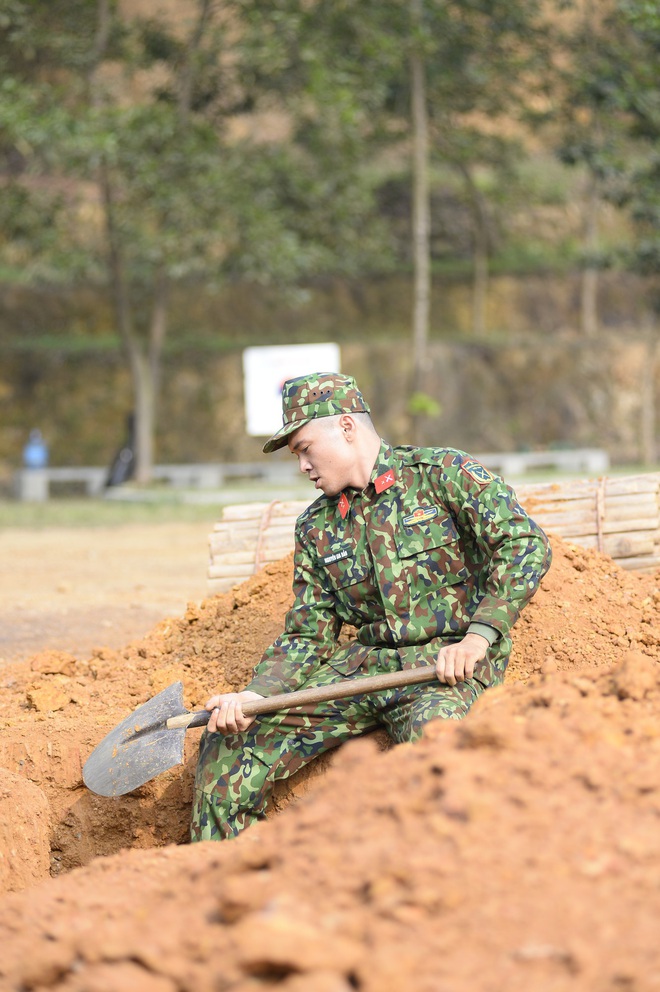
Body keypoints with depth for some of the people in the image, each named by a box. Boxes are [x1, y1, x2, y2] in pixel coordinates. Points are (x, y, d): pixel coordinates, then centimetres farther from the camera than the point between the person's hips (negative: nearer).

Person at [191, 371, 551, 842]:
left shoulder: (445, 475, -2)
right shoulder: (317, 528, 15)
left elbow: (526, 544, -11)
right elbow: (308, 637, 14)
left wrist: (479, 636, -20)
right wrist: (253, 696, -5)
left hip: (449, 663, -6)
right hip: (363, 661, 6)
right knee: (229, 741, -7)